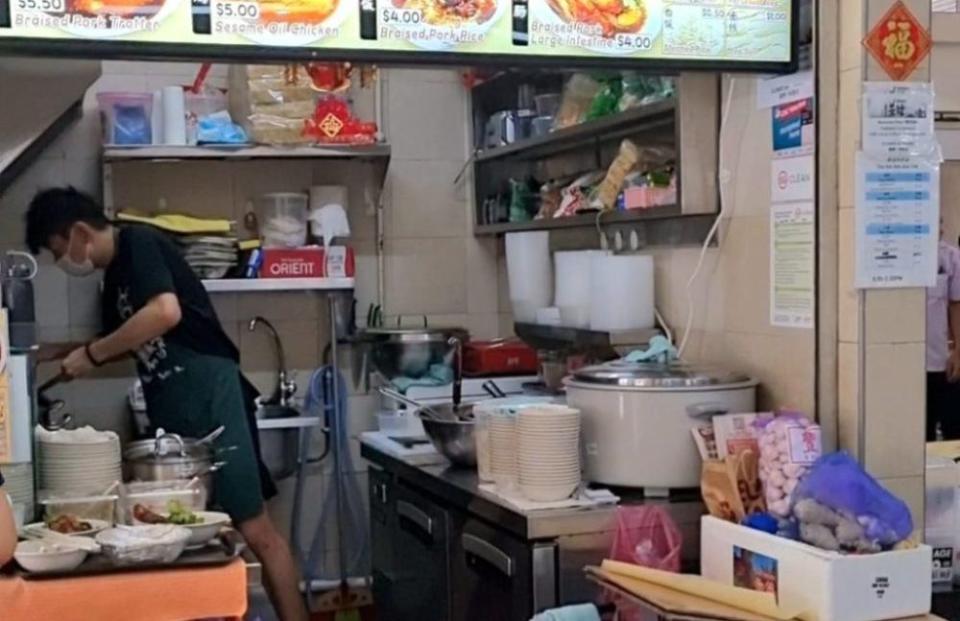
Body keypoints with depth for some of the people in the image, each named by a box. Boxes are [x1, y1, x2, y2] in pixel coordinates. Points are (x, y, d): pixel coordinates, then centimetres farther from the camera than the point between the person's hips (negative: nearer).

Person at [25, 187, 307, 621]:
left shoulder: (139, 244, -8)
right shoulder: (115, 275, 20)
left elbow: (166, 312, -25)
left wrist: (91, 354, -15)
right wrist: (50, 355, 25)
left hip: (209, 399, -10)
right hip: (172, 410, 10)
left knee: (255, 529, -8)